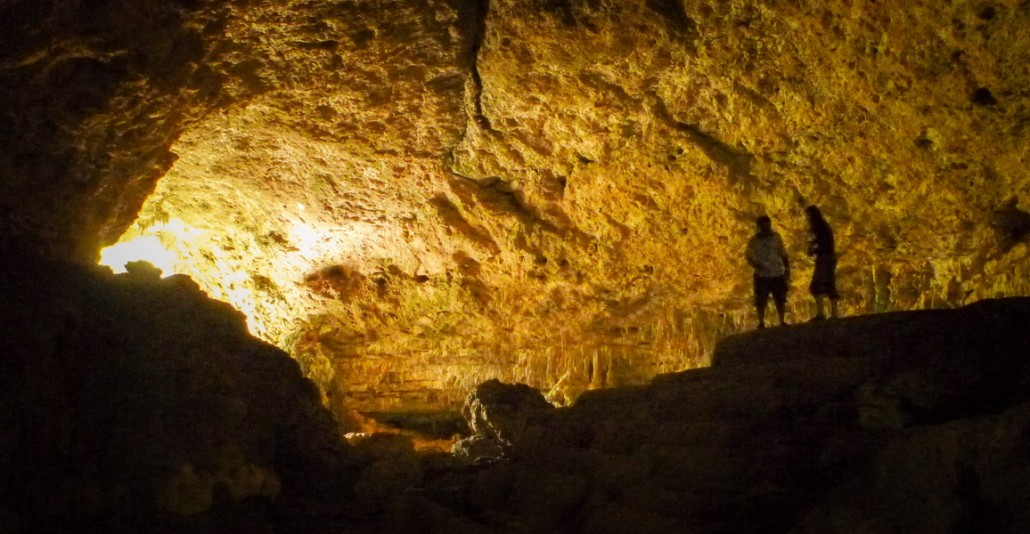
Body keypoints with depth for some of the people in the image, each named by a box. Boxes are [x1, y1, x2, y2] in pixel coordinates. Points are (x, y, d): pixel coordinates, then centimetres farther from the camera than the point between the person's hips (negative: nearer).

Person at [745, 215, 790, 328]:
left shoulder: (776, 237, 0)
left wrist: (787, 269, 4)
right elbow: (749, 257, 2)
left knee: (780, 300, 11)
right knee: (761, 301, 1)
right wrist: (756, 265, -17)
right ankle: (761, 323, 15)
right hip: (761, 276, -2)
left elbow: (783, 254, 7)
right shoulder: (754, 241, -5)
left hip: (778, 274, 2)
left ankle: (782, 321, 24)